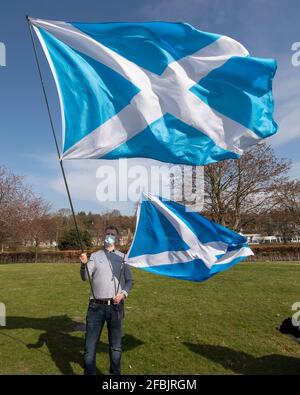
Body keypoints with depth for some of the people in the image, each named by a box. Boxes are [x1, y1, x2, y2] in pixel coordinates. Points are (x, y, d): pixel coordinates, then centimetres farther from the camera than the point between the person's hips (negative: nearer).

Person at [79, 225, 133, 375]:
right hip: (96, 306, -1)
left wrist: (123, 294, -8)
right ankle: (89, 372, 22)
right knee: (90, 345, 4)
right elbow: (85, 277, -7)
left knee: (116, 345, 13)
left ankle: (115, 372, 31)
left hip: (116, 306, 1)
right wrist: (83, 264, -27)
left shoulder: (122, 257, 8)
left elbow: (129, 280, 10)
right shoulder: (95, 256, 5)